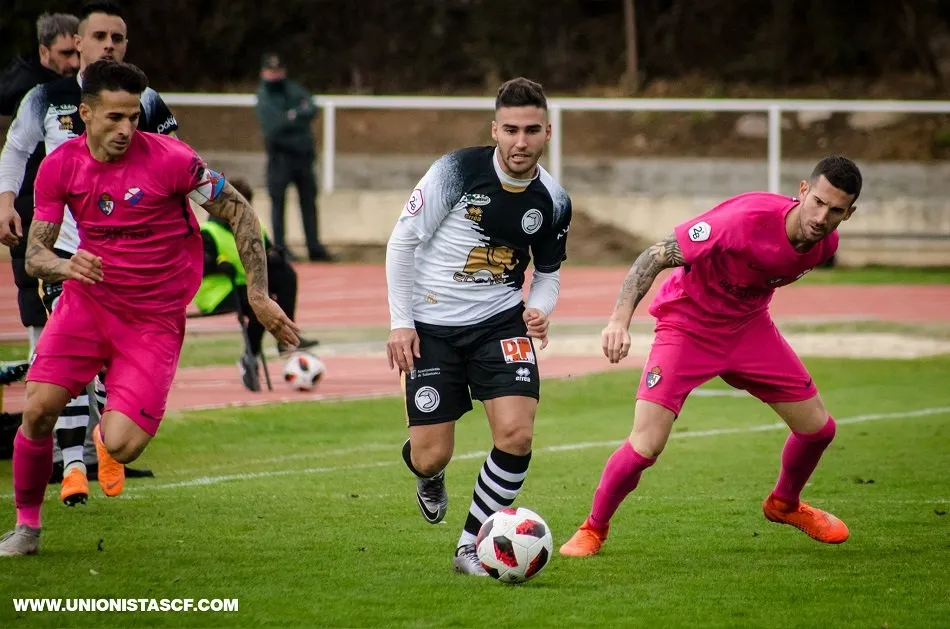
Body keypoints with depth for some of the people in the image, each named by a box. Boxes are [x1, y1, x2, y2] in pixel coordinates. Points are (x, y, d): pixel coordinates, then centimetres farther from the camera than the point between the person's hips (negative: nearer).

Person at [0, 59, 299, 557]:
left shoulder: (170, 159, -16)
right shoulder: (60, 165, -5)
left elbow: (240, 213, -6)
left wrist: (258, 295, -8)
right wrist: (64, 265, -26)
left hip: (155, 319, -3)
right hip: (87, 301, 3)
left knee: (121, 448, -17)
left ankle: (110, 427, 23)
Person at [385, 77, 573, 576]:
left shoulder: (552, 202, -4)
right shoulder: (457, 171, -15)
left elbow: (548, 272, 12)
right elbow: (401, 241, -8)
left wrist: (539, 309, -10)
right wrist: (401, 321, -11)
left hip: (501, 322, 2)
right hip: (432, 326, -2)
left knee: (516, 434, -18)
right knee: (431, 457, -2)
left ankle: (472, 546, 0)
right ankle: (429, 477, 39)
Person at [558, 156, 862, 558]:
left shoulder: (824, 244, -12)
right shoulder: (745, 220, -34)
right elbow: (656, 257, -29)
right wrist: (620, 318, -40)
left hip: (749, 328, 6)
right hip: (686, 326, -6)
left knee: (818, 427, 8)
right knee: (646, 446, -17)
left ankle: (785, 503, 39)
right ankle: (594, 528, 9)